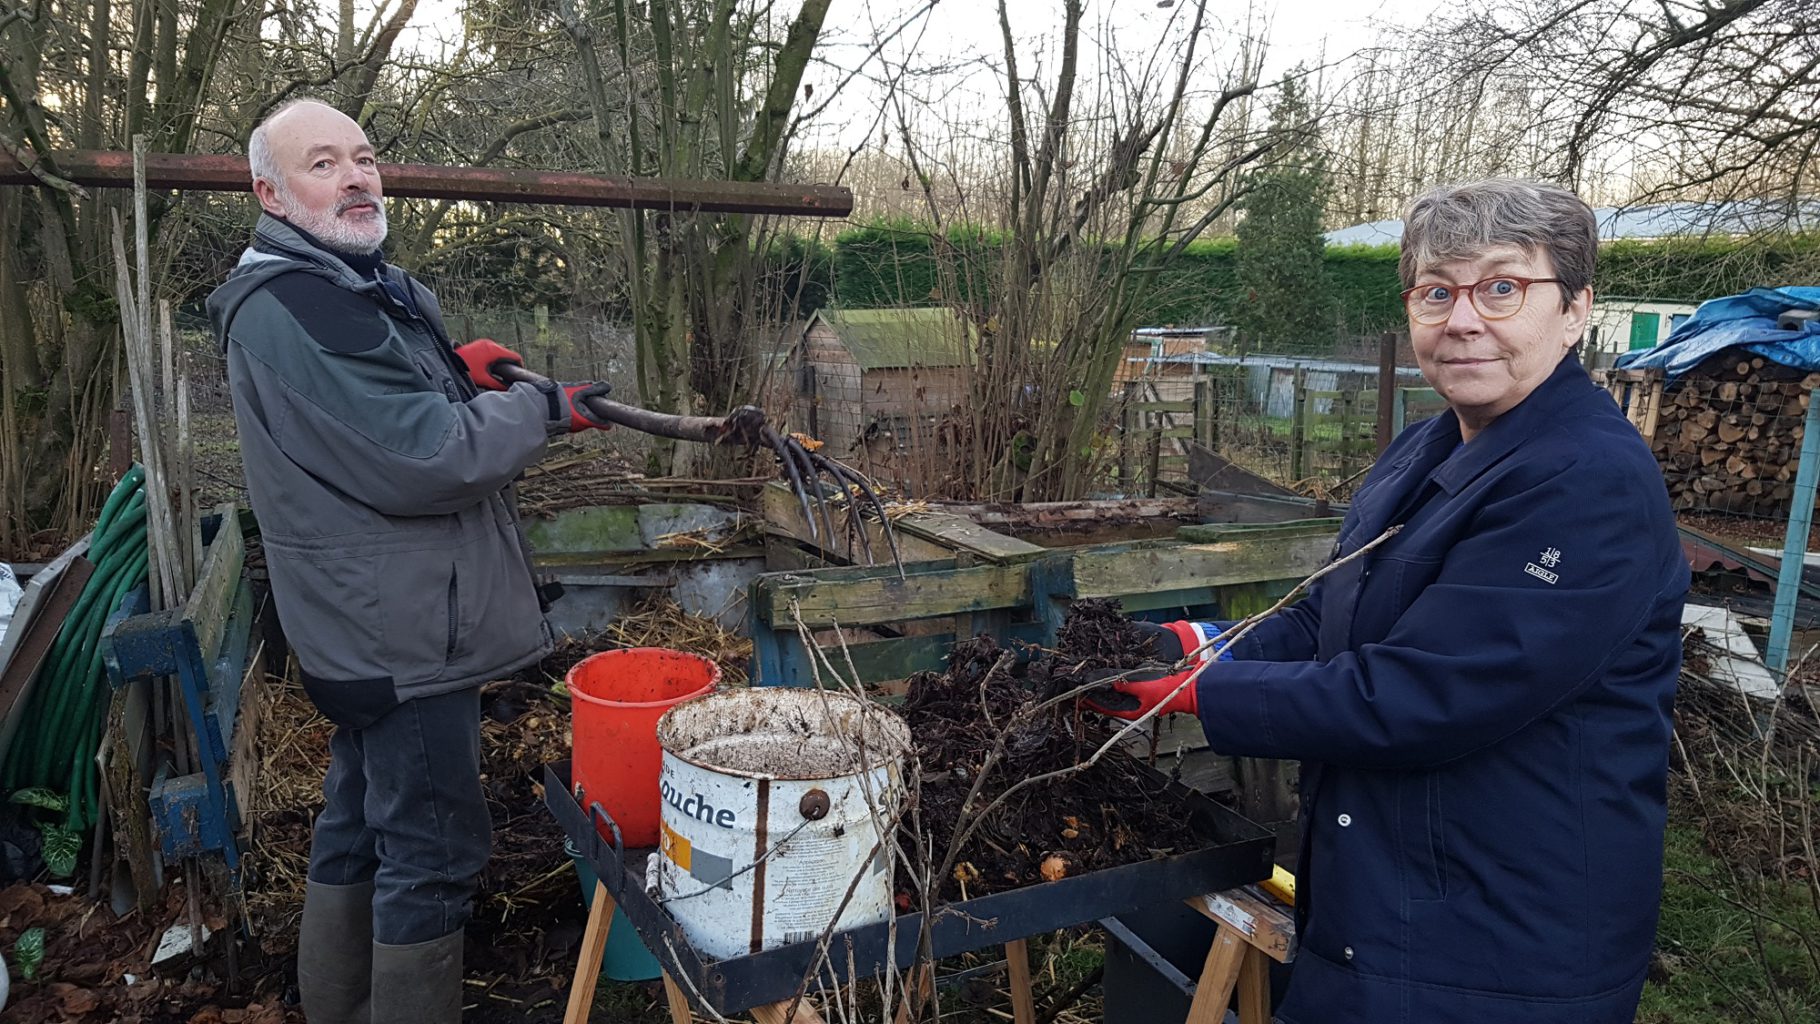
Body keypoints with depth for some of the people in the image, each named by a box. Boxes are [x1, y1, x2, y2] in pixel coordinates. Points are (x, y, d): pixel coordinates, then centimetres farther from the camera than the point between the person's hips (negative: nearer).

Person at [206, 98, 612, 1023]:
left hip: (369, 626, 11)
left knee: (358, 826, 22)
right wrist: (543, 410, -13)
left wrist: (449, 370, 7)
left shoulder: (355, 282, 13)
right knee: (432, 851, -2)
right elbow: (421, 458, -26)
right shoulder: (291, 307, -21)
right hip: (404, 633, -11)